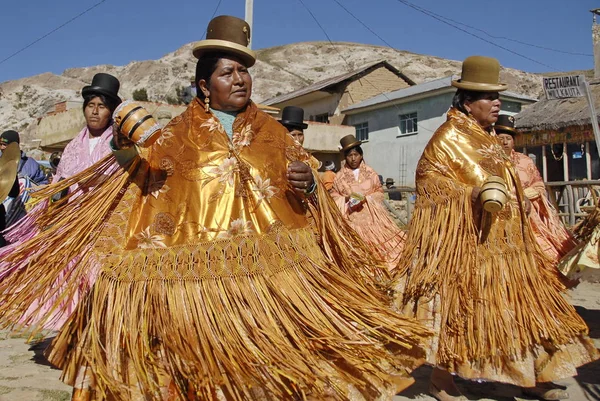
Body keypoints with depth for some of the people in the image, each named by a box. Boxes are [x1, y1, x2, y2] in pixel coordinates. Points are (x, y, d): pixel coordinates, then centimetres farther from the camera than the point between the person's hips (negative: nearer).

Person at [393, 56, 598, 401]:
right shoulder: (447, 138, -10)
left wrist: (519, 200, 16)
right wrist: (472, 195, -26)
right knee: (459, 305, -2)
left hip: (503, 241, 9)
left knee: (520, 305, 12)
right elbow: (429, 181, -15)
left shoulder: (489, 138, 16)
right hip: (466, 242, -9)